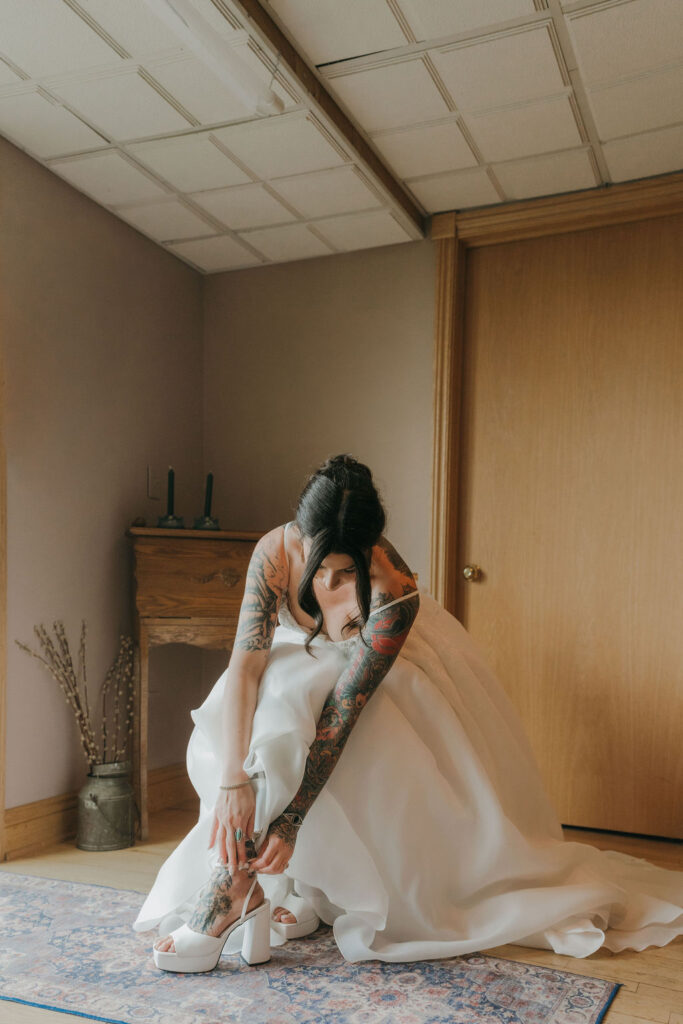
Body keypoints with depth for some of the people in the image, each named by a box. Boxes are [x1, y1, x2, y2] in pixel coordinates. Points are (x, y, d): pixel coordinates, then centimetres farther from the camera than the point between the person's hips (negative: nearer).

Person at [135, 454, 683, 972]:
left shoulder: (394, 594, -38)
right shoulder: (276, 550, -31)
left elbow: (340, 716, -38)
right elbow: (245, 663, -33)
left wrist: (290, 823, -38)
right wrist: (234, 782, -42)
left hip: (385, 673, -3)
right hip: (305, 660, 3)